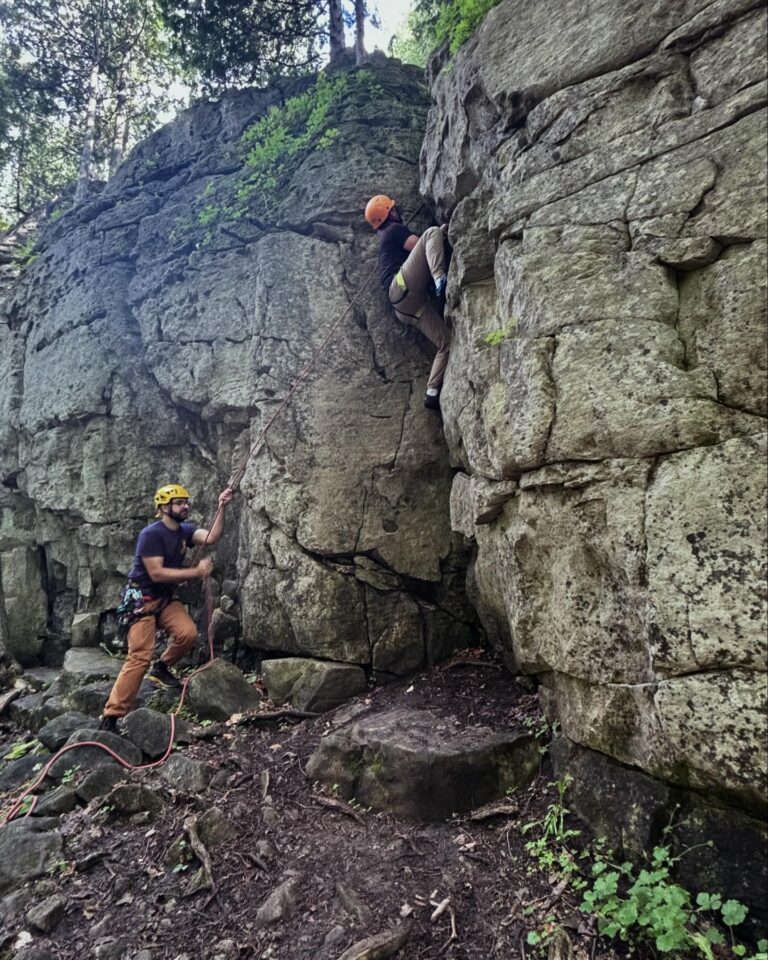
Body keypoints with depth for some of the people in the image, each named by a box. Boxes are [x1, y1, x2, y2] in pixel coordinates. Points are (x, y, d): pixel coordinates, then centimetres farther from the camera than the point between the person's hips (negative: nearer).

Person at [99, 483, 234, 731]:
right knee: (140, 656, -14)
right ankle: (110, 716, -8)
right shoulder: (151, 534, -19)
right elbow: (157, 573, -24)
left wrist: (221, 508, -26)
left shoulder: (185, 530, 3)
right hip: (142, 600, -7)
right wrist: (196, 572, -23)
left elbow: (211, 537, -15)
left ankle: (161, 668, 12)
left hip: (165, 599, 7)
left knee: (188, 633, -17)